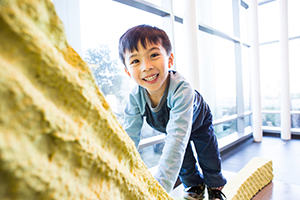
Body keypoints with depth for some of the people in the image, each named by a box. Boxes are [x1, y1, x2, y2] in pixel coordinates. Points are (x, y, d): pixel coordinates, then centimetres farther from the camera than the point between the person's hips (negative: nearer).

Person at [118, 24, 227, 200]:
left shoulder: (182, 90, -49)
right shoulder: (135, 97, -33)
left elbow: (176, 139, -55)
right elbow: (129, 137, -29)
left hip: (198, 121, -2)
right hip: (170, 125, 3)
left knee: (209, 157, 8)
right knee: (184, 159, 7)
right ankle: (195, 185, 39)